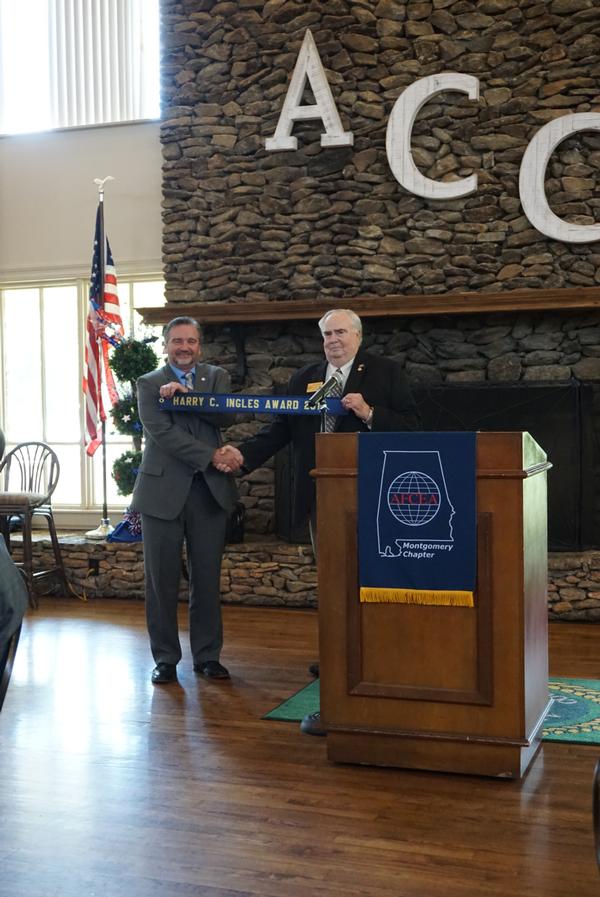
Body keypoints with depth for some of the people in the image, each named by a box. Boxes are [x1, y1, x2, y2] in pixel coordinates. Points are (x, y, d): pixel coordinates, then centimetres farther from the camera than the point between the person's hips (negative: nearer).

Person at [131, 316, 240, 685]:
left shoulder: (216, 377, 12)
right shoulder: (149, 384, 4)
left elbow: (225, 415, -6)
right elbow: (161, 432, -10)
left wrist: (184, 394, -16)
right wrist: (211, 455, -14)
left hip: (209, 489, 2)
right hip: (163, 490, -2)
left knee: (208, 578, 6)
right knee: (162, 580, 2)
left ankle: (208, 654, 17)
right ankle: (165, 657, 13)